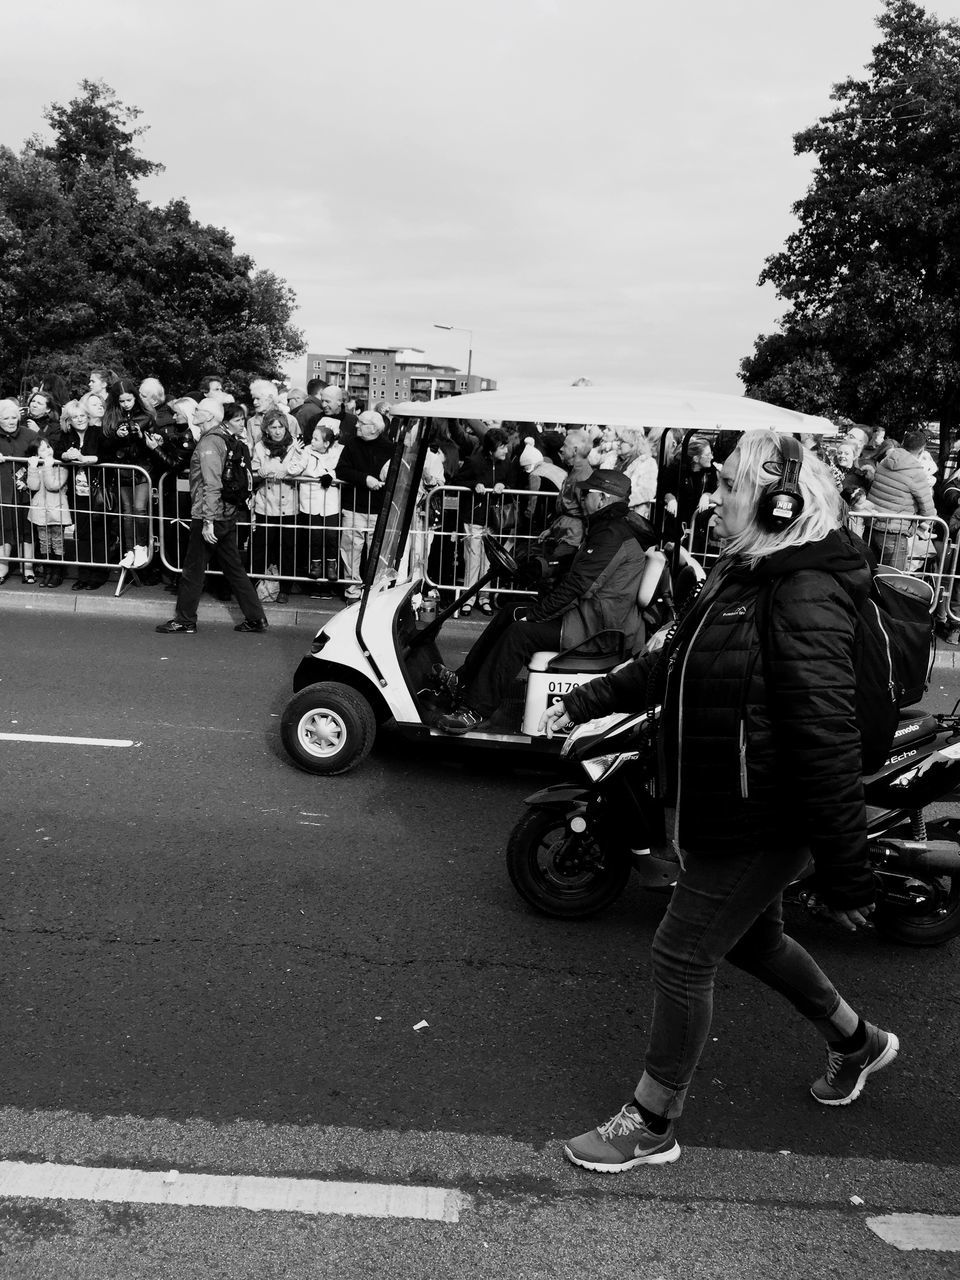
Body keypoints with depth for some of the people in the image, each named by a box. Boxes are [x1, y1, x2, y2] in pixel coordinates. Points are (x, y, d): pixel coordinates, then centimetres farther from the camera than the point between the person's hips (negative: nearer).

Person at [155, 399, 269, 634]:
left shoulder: (208, 443, -15)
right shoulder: (222, 439, 12)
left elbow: (212, 485, -22)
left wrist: (208, 522, -23)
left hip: (207, 516, -9)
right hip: (227, 514, 9)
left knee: (193, 569, 3)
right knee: (233, 568, 12)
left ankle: (185, 621, 13)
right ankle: (255, 617, 14)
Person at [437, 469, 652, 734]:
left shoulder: (613, 536, -18)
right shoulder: (608, 529, 18)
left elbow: (575, 585, -22)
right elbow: (570, 574, 19)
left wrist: (533, 613, -17)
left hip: (597, 628, -11)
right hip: (589, 615, 11)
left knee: (519, 633, -23)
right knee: (507, 615, 8)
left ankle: (475, 712, -18)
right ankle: (462, 681, 12)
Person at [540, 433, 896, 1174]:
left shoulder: (806, 598, -25)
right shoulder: (745, 578, 6)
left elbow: (829, 745, -27)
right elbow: (672, 664, 17)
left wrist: (845, 878, -24)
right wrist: (585, 702, 19)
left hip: (758, 827, -10)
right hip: (718, 813, 10)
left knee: (684, 957, 2)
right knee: (752, 939, 26)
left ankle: (653, 1125, 23)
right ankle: (857, 1042, 51)